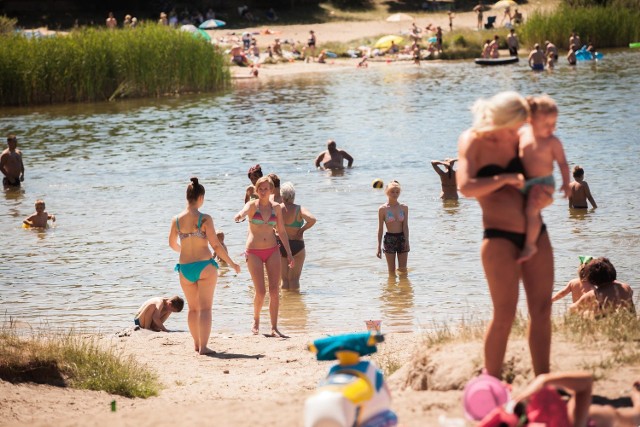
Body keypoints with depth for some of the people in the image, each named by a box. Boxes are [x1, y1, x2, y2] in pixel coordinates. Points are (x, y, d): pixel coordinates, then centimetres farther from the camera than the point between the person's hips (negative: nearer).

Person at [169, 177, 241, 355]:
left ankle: (197, 343, 25)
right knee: (205, 307, 0)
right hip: (204, 265, -4)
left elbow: (172, 244, 15)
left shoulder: (177, 219, 1)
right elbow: (215, 245, -12)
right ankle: (203, 346, -6)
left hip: (185, 267, 4)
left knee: (193, 308, 18)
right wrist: (232, 263, -1)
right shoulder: (205, 219, -12)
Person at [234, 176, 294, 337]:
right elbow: (244, 211, -28)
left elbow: (282, 231, 13)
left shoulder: (276, 207, 6)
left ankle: (274, 328, 0)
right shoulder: (252, 205, -4)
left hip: (272, 251, 3)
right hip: (254, 252, -3)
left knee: (274, 290, -4)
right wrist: (240, 215, -53)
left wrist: (289, 253, 8)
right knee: (260, 291, -8)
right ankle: (256, 321, 18)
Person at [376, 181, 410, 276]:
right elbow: (380, 228, -1)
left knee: (403, 270, 2)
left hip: (402, 238, 2)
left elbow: (405, 226, 0)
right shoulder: (383, 209, -4)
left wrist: (407, 241, -11)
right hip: (389, 239, -2)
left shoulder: (404, 208, 2)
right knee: (391, 271, 2)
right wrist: (379, 247, -3)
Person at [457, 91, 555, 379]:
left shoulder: (518, 141, 8)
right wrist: (505, 179, -20)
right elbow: (466, 187, -19)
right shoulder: (473, 141, -6)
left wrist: (543, 198, -5)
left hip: (535, 233, 6)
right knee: (504, 314, -9)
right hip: (499, 236, -6)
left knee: (542, 311, 5)